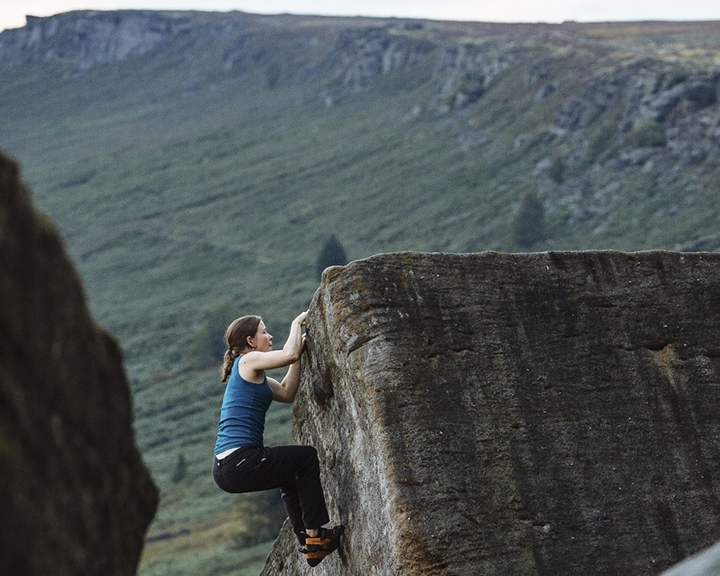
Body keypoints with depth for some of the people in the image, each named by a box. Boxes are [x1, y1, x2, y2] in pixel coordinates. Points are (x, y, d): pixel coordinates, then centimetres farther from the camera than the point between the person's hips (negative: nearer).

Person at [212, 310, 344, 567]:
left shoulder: (251, 374, 23)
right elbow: (289, 355, -17)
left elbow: (287, 393, 24)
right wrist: (296, 324, 0)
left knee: (291, 476, 30)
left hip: (226, 468, 10)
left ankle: (306, 541, 28)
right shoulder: (247, 361, -5)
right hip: (239, 461, -10)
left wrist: (299, 353, 20)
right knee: (308, 457, 3)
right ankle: (315, 535, 2)